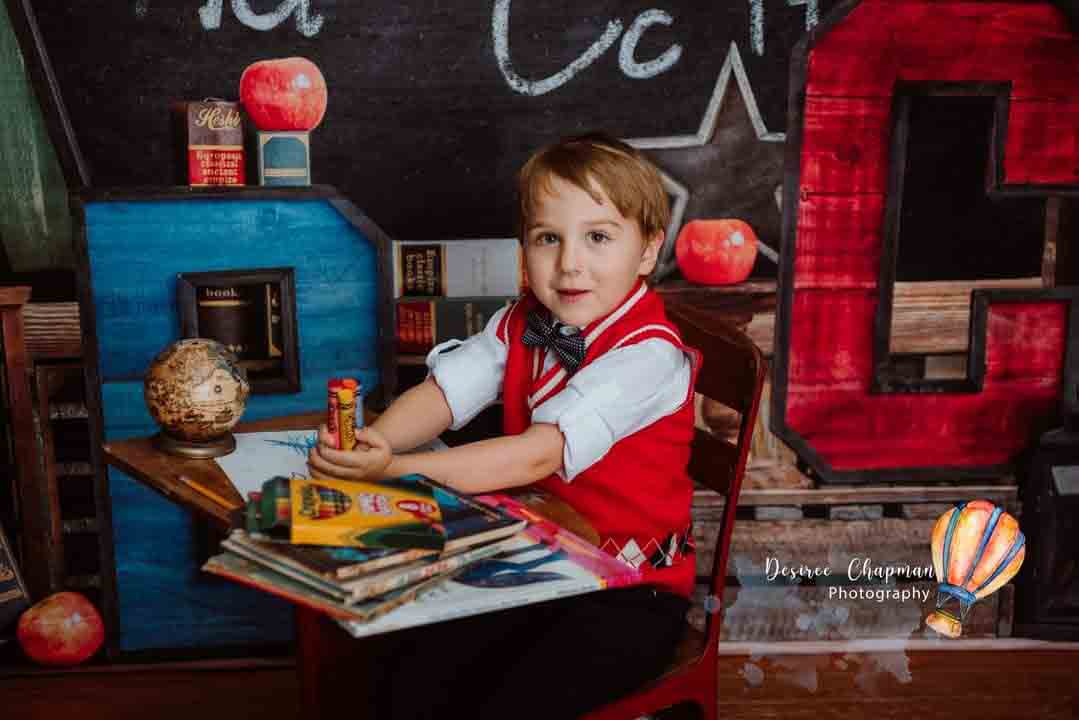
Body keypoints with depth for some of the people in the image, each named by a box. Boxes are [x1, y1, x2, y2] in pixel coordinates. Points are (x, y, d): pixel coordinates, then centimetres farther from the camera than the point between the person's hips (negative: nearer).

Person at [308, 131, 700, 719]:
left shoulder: (648, 355, -21)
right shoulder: (522, 323, 4)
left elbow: (541, 454, -30)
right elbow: (442, 391, -7)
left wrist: (396, 468, -36)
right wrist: (368, 445, -28)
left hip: (628, 591, -5)